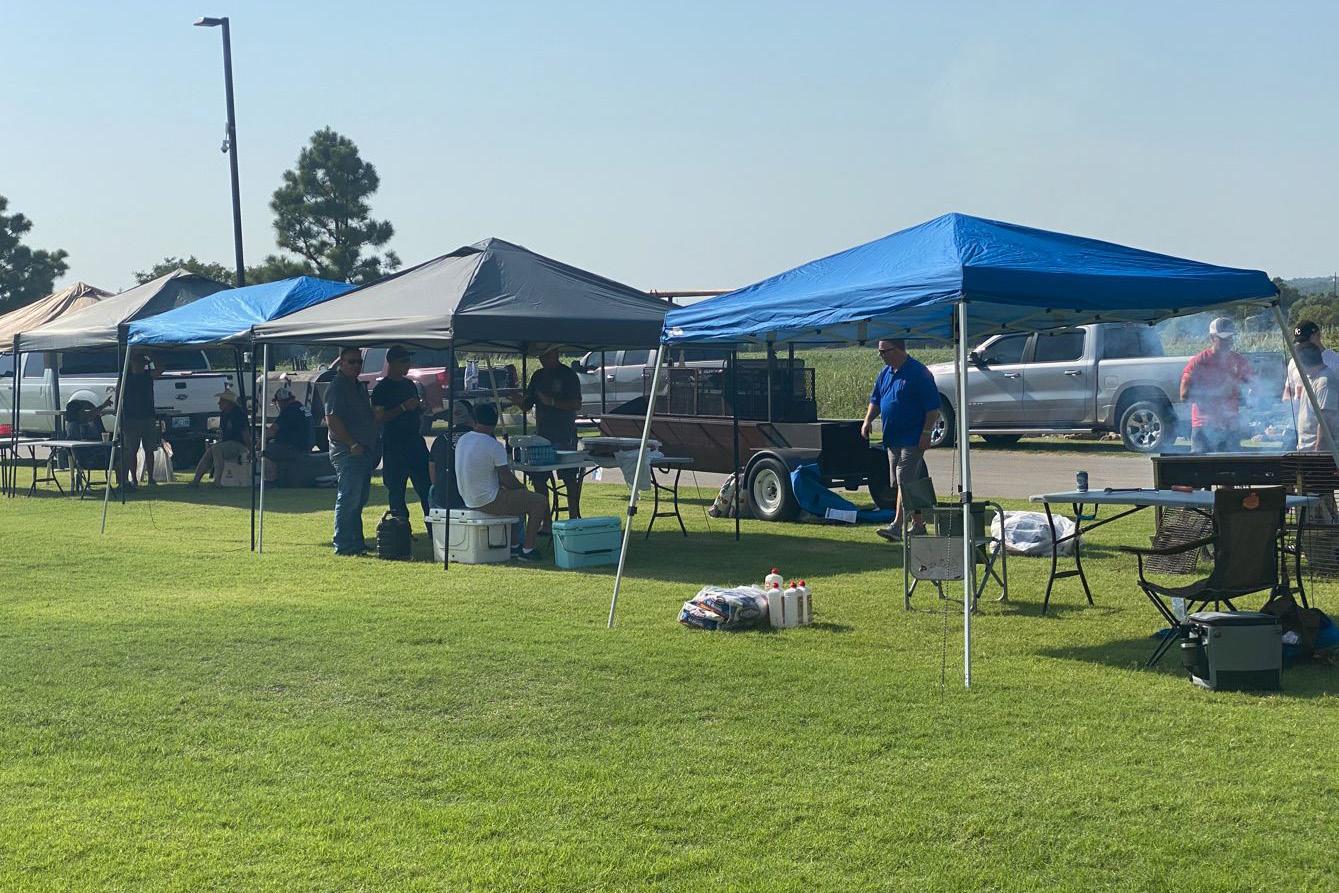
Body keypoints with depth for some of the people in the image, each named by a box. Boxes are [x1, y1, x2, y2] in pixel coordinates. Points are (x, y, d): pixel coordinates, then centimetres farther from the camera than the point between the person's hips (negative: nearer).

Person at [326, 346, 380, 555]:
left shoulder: (360, 386, 19)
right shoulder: (337, 387, -11)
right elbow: (332, 420, -20)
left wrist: (373, 448, 17)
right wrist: (352, 444, -20)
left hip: (364, 451, 9)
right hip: (347, 452, -9)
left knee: (359, 499, 14)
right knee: (348, 499, -9)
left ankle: (356, 542, 22)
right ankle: (343, 545, -5)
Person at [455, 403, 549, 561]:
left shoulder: (462, 440, 5)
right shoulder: (494, 446, -20)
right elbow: (506, 479, -17)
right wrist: (521, 487, 6)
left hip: (469, 500, 9)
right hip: (489, 502, -9)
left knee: (522, 497, 30)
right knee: (540, 501, 0)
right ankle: (527, 549, 4)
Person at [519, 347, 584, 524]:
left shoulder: (568, 375, -4)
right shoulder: (538, 376, 14)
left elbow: (577, 404, -11)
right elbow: (527, 406, 16)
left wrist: (552, 402, -18)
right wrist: (519, 400, -5)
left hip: (565, 436, -6)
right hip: (542, 435, 6)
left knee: (570, 479, -1)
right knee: (538, 479, 3)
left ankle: (574, 517, 4)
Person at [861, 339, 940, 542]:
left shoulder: (919, 373, -12)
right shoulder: (885, 373, 12)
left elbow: (933, 407, -13)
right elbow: (875, 400, 22)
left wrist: (926, 433, -17)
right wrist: (868, 420, 6)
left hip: (913, 439, -8)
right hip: (892, 439, 8)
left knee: (905, 481, -14)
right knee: (907, 482, 13)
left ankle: (897, 526, -19)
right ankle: (918, 525, 22)